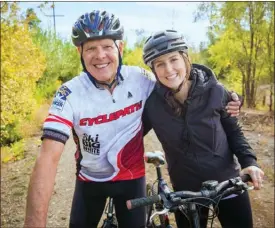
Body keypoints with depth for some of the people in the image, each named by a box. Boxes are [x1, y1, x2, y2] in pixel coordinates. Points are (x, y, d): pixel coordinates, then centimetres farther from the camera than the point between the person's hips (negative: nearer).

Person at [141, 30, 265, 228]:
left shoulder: (215, 91, -13)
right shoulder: (151, 103, -14)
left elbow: (233, 131, -1)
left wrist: (249, 162, -14)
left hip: (228, 182, 1)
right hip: (186, 190, 0)